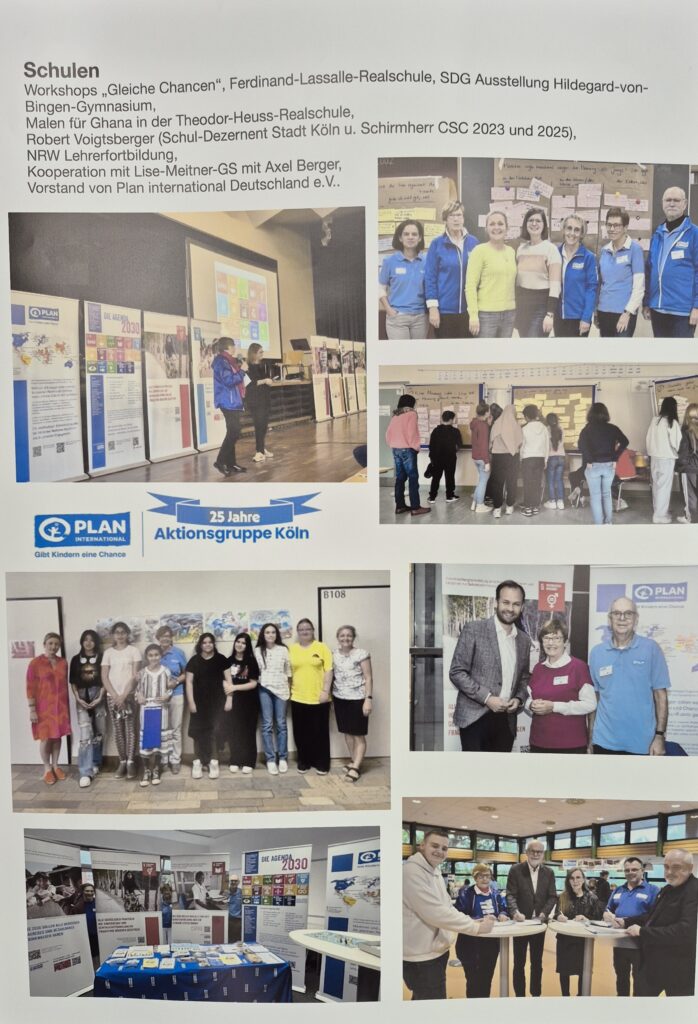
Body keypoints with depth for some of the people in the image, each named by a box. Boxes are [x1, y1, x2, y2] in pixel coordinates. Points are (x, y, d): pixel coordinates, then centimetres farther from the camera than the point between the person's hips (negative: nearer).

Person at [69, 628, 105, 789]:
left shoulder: (101, 658, 3)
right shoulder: (76, 659, 6)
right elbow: (72, 682, 6)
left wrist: (99, 698, -9)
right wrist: (78, 699, -6)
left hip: (98, 697, 1)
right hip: (82, 699, -1)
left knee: (99, 733, 7)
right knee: (86, 735, -10)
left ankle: (95, 764, 26)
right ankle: (86, 772, -12)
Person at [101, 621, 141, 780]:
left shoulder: (134, 651, 2)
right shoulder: (108, 652, 8)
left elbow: (135, 676, -4)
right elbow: (104, 677, 3)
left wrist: (124, 695, -11)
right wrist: (115, 696, -7)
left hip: (130, 695, -2)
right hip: (112, 696, 2)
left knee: (130, 729, -4)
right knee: (118, 731, 4)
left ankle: (130, 762, 0)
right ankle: (122, 761, 11)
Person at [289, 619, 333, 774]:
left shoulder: (322, 647, 0)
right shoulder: (292, 649, 6)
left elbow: (328, 670, -3)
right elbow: (288, 672, 10)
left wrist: (325, 691, -10)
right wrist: (288, 691, 5)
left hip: (318, 698, -2)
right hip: (298, 698, 2)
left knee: (320, 732, 4)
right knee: (301, 732, 7)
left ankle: (321, 763, 14)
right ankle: (303, 762, 20)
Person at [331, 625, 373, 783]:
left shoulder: (361, 654, -7)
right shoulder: (334, 654, 7)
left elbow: (368, 678, -8)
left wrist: (368, 699, -15)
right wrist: (328, 694, 6)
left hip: (357, 699, -5)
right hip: (340, 698, 5)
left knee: (358, 735, -3)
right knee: (347, 732, 12)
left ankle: (355, 767, -1)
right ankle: (353, 761, 25)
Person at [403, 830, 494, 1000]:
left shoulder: (435, 871, 12)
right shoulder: (412, 871, -22)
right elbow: (435, 912, -26)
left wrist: (473, 922, 2)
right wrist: (476, 927, -20)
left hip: (436, 950, 10)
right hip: (423, 956, -10)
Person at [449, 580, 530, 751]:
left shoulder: (524, 640, 11)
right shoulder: (474, 629, -6)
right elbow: (457, 672, -8)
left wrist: (518, 699, 1)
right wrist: (486, 698, -15)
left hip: (506, 720, 5)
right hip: (476, 717, -5)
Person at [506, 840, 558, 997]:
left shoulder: (549, 872, 3)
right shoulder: (516, 870, -8)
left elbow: (552, 896, 0)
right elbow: (510, 894, -12)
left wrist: (544, 913, -17)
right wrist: (515, 912, -29)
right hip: (521, 922, -3)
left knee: (537, 962, 13)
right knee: (519, 963, 6)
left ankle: (536, 995, 26)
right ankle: (520, 996, 18)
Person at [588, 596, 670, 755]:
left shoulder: (651, 648, -3)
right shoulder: (596, 652, 3)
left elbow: (660, 694, -2)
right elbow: (593, 697, 8)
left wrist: (660, 735, -6)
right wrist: (590, 737, 5)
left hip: (641, 742, -1)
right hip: (604, 741, 2)